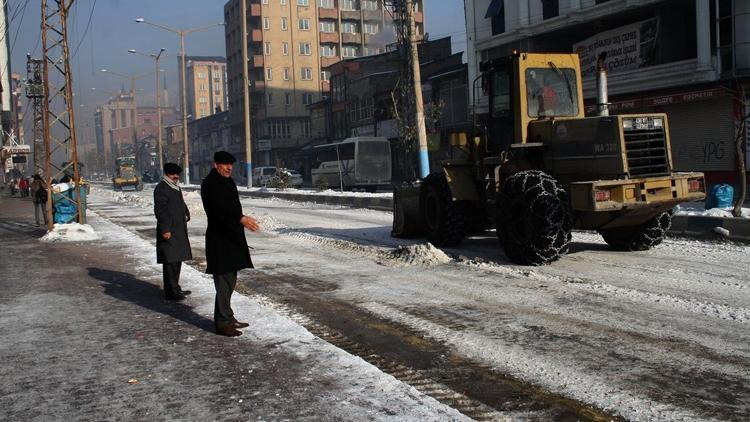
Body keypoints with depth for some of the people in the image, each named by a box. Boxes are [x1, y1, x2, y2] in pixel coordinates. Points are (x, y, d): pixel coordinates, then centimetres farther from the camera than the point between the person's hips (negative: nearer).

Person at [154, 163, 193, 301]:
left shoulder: (176, 187, 18)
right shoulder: (161, 188, -12)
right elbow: (160, 210, -18)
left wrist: (186, 214, 13)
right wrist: (165, 229, -22)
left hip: (179, 230, 10)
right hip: (168, 231, -10)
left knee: (177, 259, 16)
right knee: (170, 261, -8)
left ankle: (175, 288, 26)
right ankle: (170, 292, -5)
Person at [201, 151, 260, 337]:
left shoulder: (227, 182, 17)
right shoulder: (210, 183, -14)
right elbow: (219, 208, -28)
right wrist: (241, 219, -39)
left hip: (231, 237, 10)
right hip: (219, 239, -10)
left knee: (230, 280, 16)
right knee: (223, 281, -8)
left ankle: (227, 318, 26)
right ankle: (223, 323, -3)